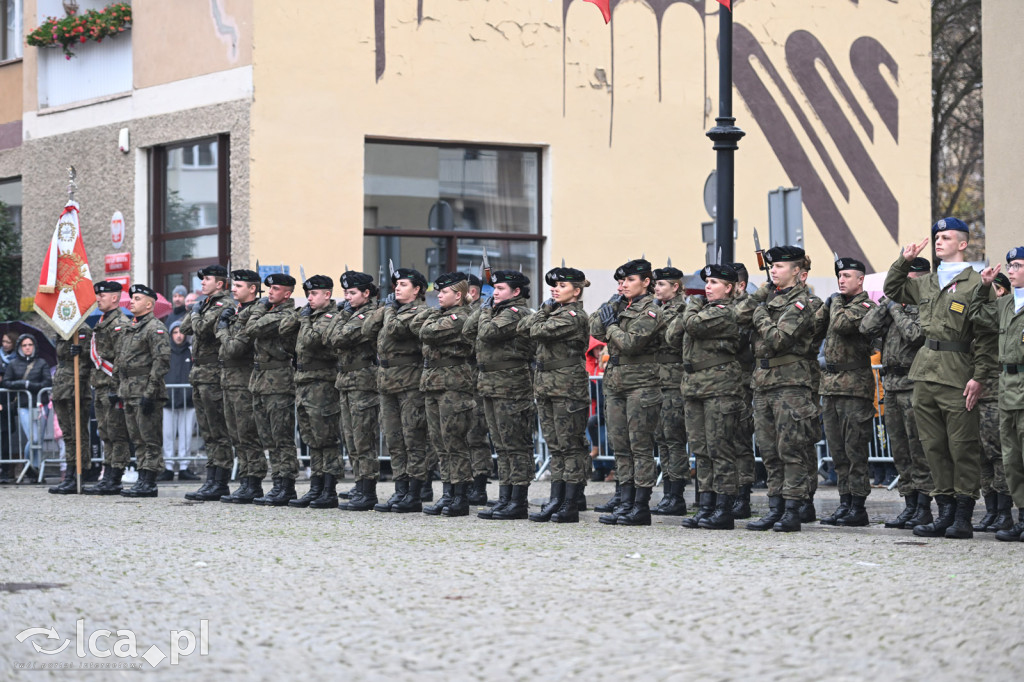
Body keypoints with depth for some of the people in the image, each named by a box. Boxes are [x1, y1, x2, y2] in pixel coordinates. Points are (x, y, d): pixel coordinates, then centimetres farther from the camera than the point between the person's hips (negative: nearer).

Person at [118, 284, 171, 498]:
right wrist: (119, 389, 17)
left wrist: (150, 393, -20)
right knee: (138, 439, 10)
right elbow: (120, 360, 25)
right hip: (129, 392, 9)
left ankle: (149, 483, -7)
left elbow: (162, 361, -16)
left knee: (151, 439, -6)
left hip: (147, 392, -9)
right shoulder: (129, 329, 19)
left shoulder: (155, 328, -9)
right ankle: (142, 480, 14)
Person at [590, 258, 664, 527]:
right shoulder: (620, 307, 17)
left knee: (640, 445, -6)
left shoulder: (649, 311, -7)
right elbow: (597, 331, 6)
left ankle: (641, 507, -4)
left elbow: (630, 343, -18)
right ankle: (625, 503, 10)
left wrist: (611, 325, -5)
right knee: (621, 445, 7)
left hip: (641, 385, -8)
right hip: (616, 384, 8)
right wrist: (610, 308, -2)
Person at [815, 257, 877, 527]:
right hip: (830, 384, 8)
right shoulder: (838, 303, 18)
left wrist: (836, 303, -5)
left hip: (855, 385, -8)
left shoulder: (865, 307, -6)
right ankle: (844, 502, 14)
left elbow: (842, 324, -21)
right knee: (837, 450, 9)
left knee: (855, 449, -6)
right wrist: (828, 304, 5)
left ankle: (858, 507, -4)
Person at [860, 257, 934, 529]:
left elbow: (915, 334, -20)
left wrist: (896, 309, -9)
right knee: (900, 452, 10)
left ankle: (924, 509, -2)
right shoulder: (897, 303, 17)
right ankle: (910, 506, 15)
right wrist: (887, 302, 1)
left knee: (919, 451, -6)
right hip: (891, 384, 8)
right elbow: (867, 328, 7)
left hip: (915, 386, -8)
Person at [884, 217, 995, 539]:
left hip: (957, 375, -7)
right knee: (934, 446, 8)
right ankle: (946, 511, 15)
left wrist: (978, 377, -14)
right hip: (925, 372, 7)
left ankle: (963, 518, 2)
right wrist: (904, 260, 17)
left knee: (963, 447, -3)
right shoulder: (926, 283, 16)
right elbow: (892, 290, 32)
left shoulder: (975, 283, -3)